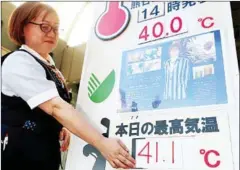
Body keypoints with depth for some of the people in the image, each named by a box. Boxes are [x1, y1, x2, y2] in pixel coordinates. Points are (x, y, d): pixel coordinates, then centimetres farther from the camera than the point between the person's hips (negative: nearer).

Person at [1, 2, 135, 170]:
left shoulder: (48, 65, 7)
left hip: (47, 151, 8)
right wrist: (102, 142, -37)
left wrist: (60, 126, 0)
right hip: (22, 154, -8)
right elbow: (56, 107, -32)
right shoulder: (19, 62, -20)